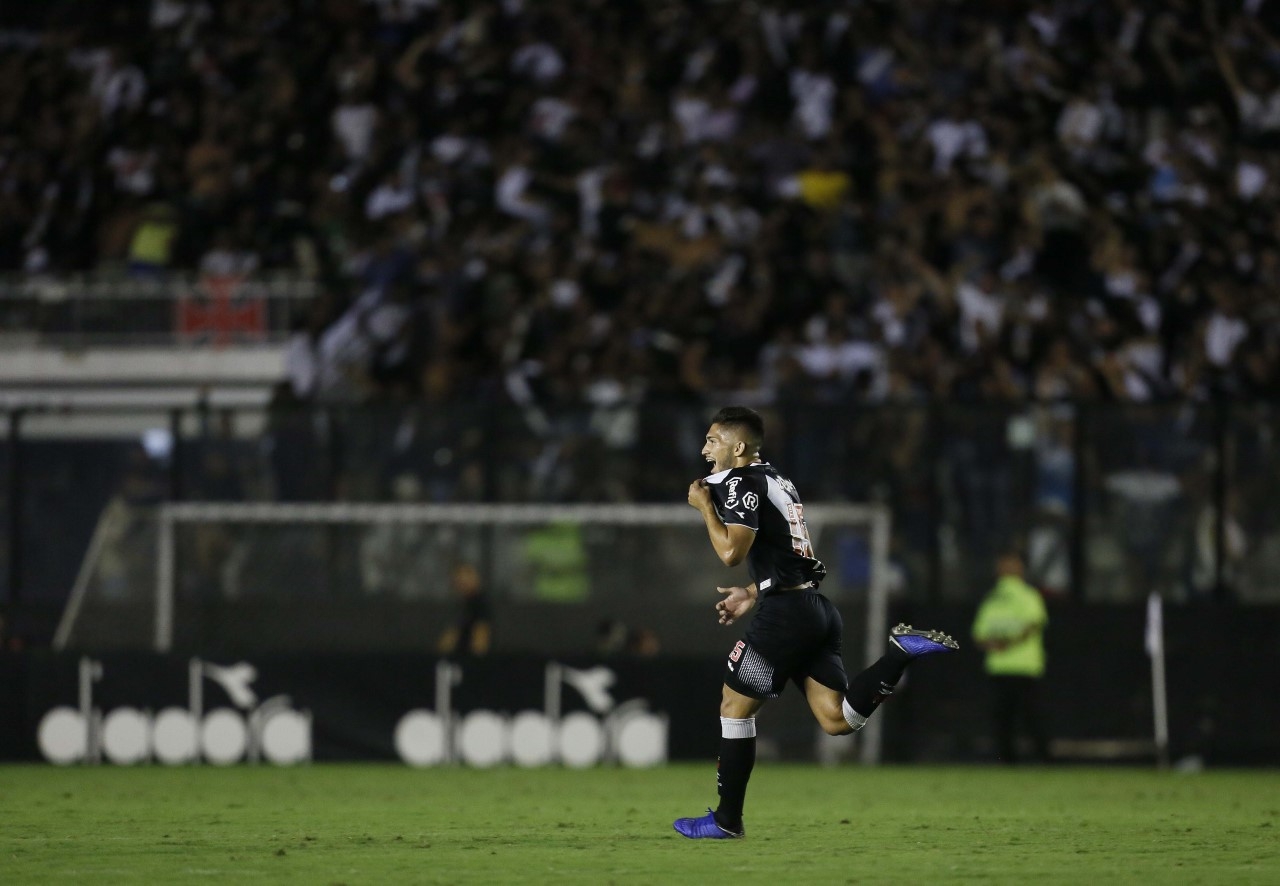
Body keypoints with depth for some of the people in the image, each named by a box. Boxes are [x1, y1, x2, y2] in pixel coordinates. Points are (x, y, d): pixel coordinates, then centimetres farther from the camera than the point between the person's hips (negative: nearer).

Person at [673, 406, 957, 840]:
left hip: (785, 614, -9)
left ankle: (727, 820, 9)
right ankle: (901, 652, -11)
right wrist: (754, 594, 27)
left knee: (735, 704, 4)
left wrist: (704, 506, -7)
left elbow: (732, 551, -20)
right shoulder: (777, 481, 22)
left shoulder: (740, 483, -8)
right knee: (838, 719, 1)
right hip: (817, 608, 9)